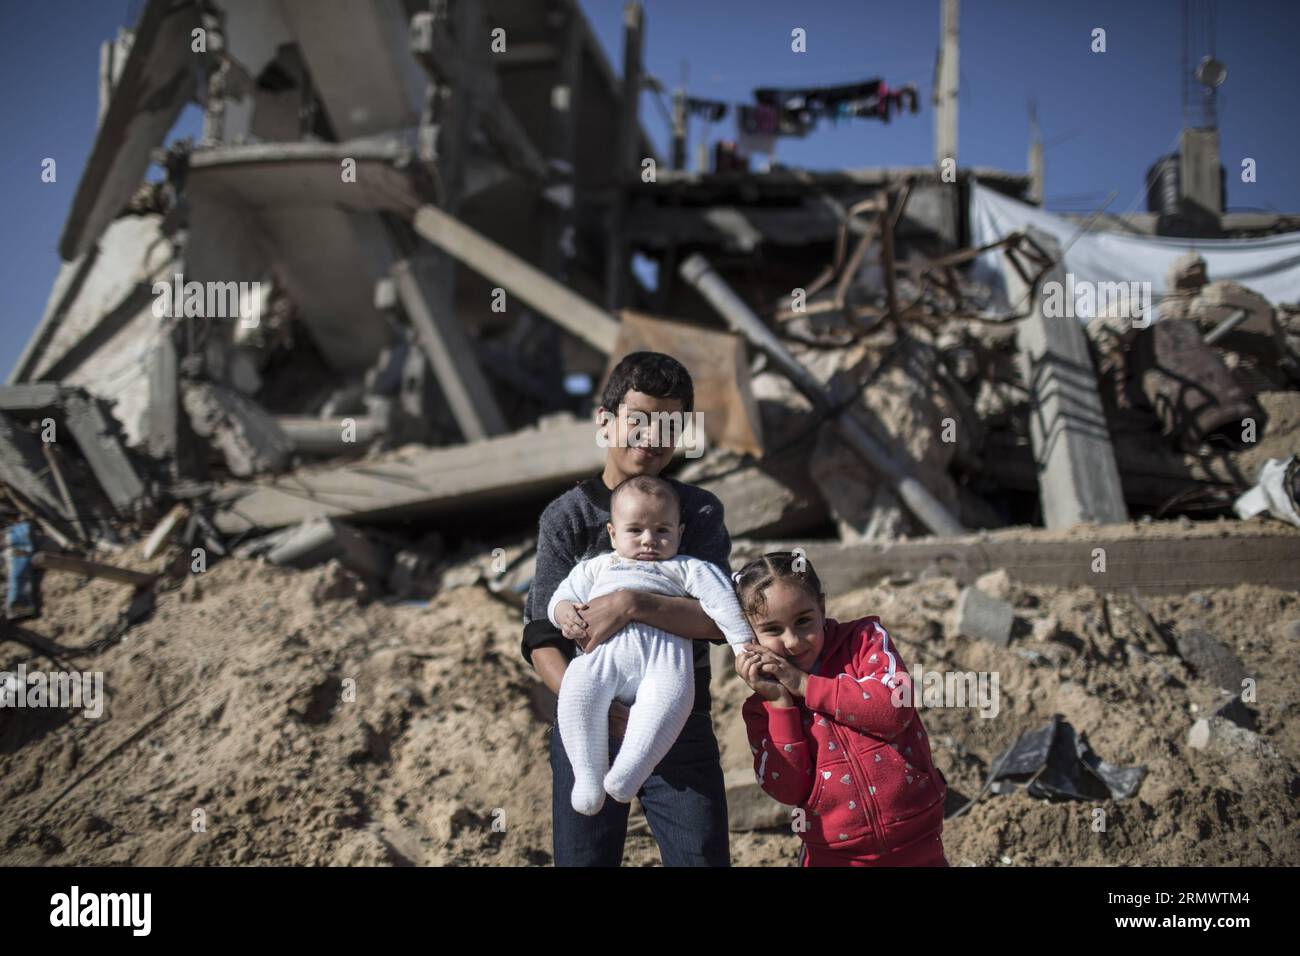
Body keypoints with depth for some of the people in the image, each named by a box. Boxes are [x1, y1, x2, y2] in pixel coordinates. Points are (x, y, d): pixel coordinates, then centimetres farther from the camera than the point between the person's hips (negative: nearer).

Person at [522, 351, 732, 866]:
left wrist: (632, 605, -25)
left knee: (702, 855, 2)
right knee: (583, 858, 8)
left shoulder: (700, 510, 1)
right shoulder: (567, 516, -1)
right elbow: (542, 637, -6)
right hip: (590, 727, 0)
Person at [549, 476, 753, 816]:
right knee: (576, 693, -31)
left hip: (663, 649, -1)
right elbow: (561, 598, 28)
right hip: (603, 650, 1)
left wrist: (743, 643, 0)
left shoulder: (684, 568, 29)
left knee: (671, 695, -35)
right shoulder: (596, 567, 37)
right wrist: (565, 610, 2)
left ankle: (627, 773, -40)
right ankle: (588, 774, -26)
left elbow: (719, 598, 15)